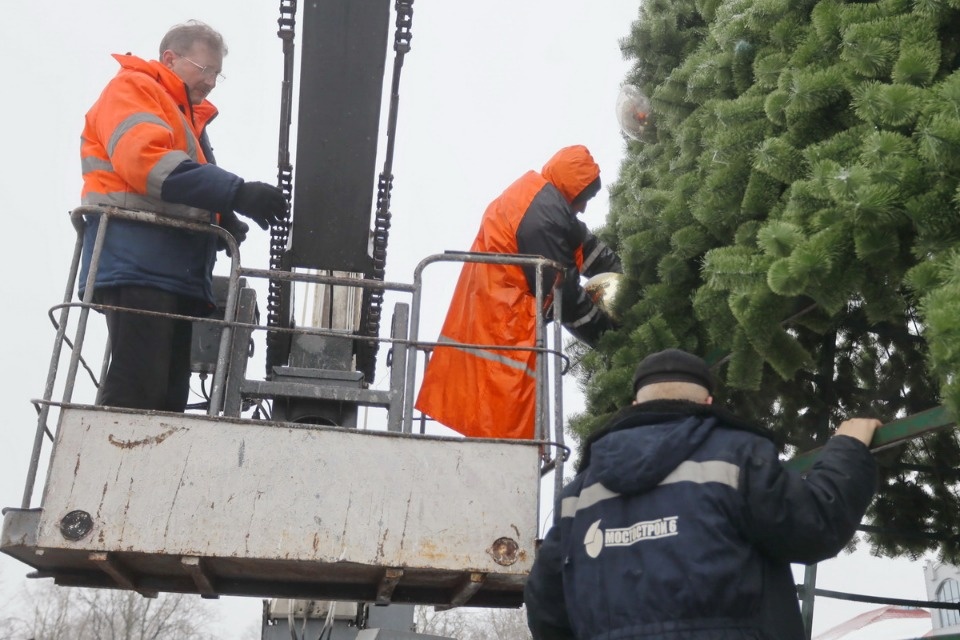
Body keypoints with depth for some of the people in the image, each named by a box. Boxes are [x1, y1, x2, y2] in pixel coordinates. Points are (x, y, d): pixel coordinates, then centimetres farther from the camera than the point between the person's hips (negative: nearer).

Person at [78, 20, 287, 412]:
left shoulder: (188, 119, 30)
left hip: (178, 273, 9)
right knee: (135, 395, -17)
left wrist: (225, 220, 4)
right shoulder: (131, 89, 3)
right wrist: (236, 193, -24)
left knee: (167, 400, 3)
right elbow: (147, 160, -17)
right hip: (138, 267, -9)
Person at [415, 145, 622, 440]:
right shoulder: (544, 215, -20)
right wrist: (603, 330, -4)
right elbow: (563, 289, -16)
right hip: (504, 322, -10)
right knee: (507, 413, -8)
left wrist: (616, 271, 11)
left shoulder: (537, 193, 12)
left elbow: (583, 241, 21)